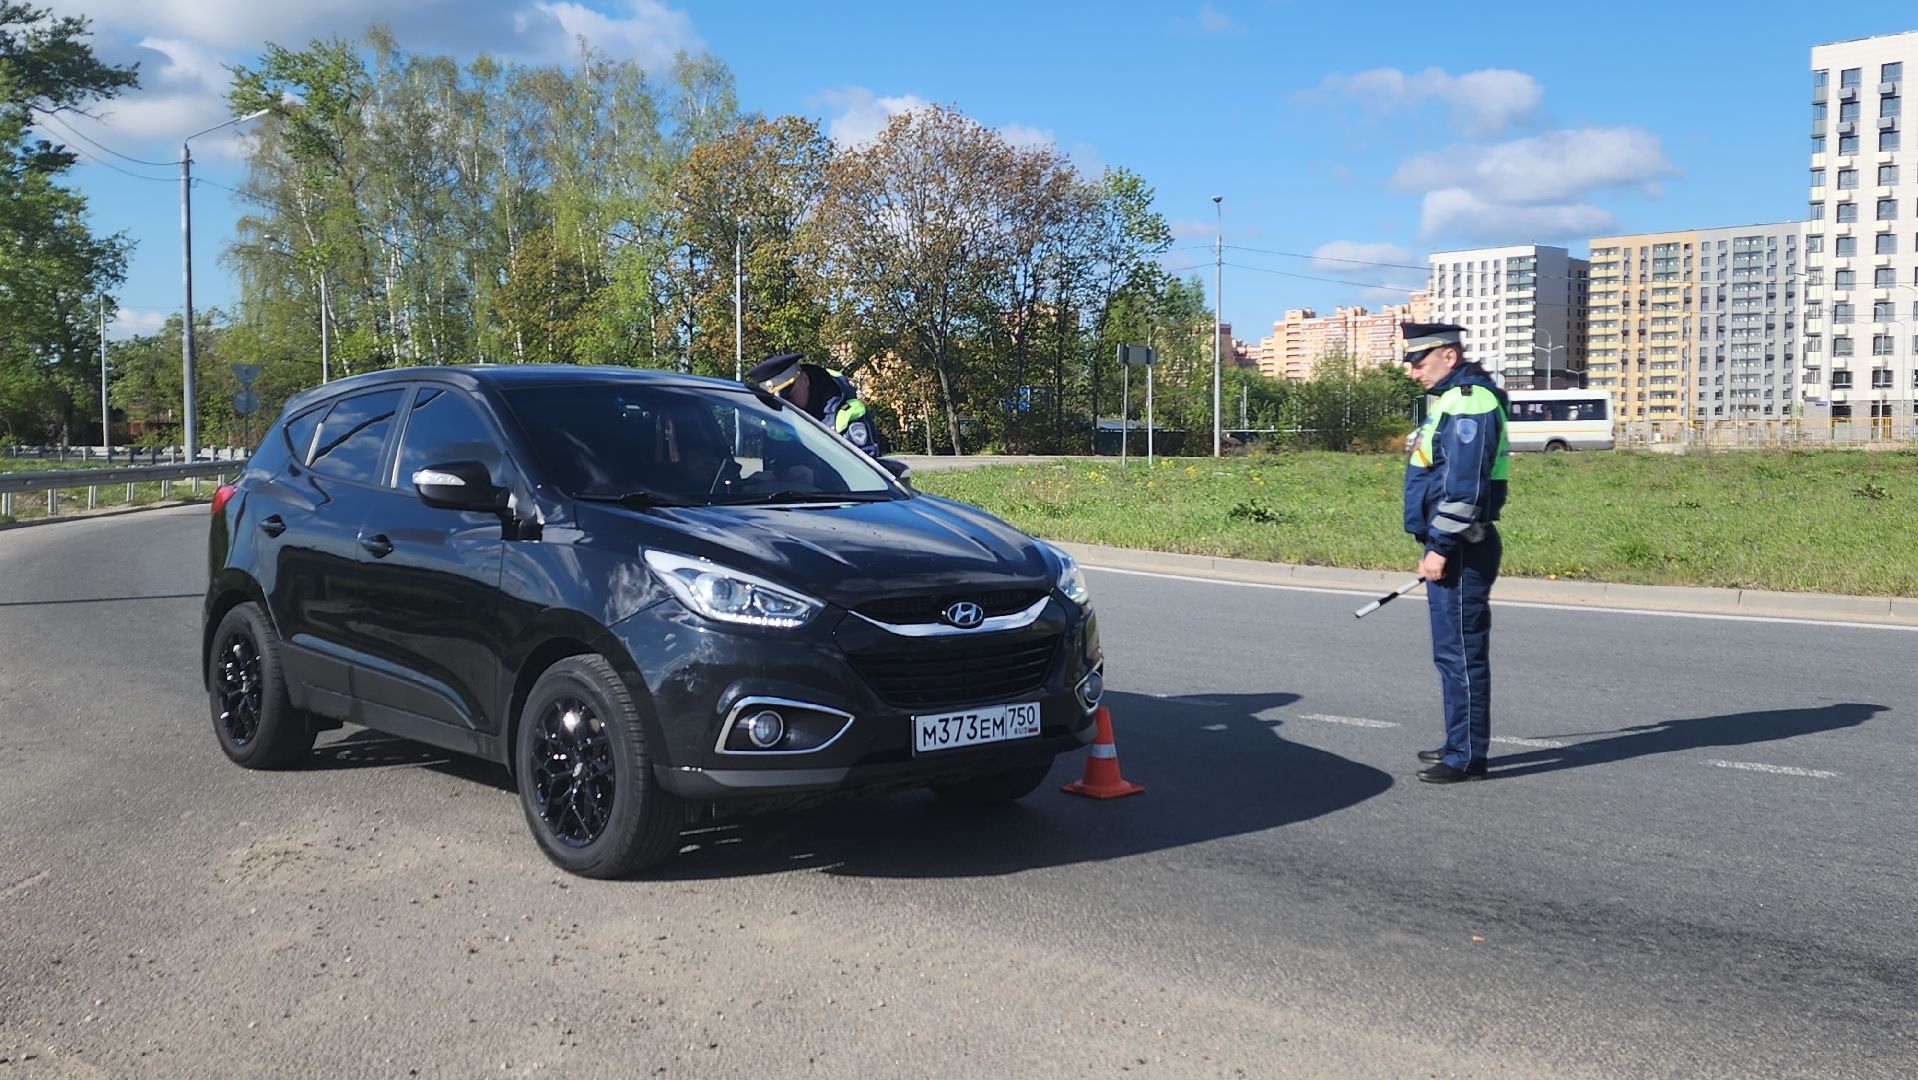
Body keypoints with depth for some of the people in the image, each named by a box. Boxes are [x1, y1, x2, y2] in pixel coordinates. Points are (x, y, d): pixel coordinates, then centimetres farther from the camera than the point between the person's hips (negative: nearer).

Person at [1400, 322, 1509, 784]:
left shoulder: (1469, 401, -15)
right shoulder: (1451, 400, 18)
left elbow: (1464, 484, -23)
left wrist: (1440, 546, -22)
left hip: (1462, 550, -11)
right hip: (1452, 549, 11)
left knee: (1461, 653, -5)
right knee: (1453, 653, 16)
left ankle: (1468, 756, 1)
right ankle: (1461, 745, 26)